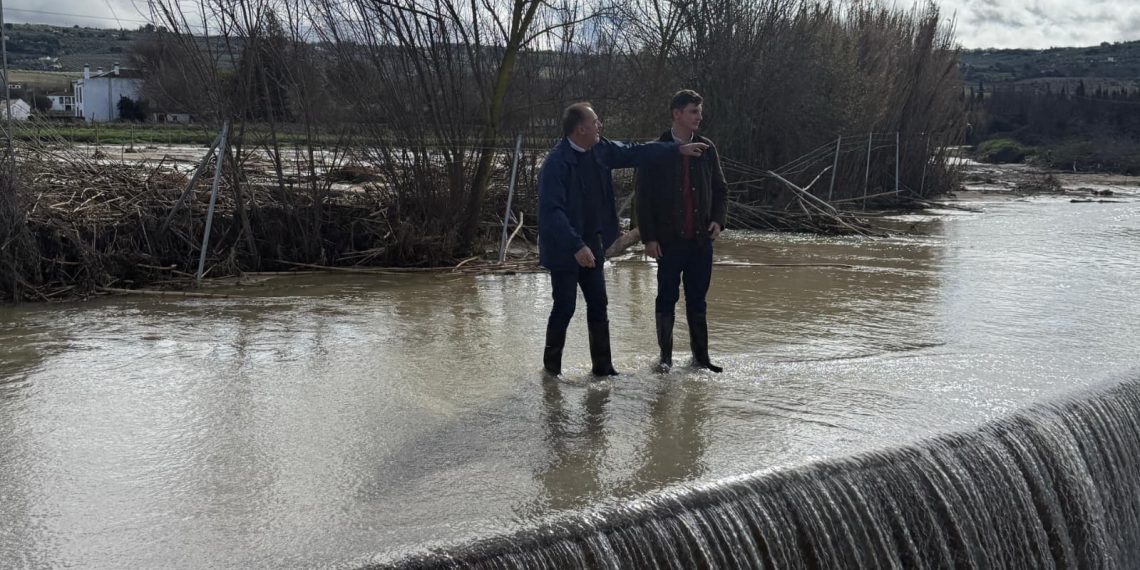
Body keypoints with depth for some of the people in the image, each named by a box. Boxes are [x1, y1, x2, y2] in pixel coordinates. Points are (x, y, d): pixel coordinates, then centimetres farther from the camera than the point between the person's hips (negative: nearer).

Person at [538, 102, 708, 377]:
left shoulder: (600, 150, 3)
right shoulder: (556, 163, -21)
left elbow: (634, 153, 15)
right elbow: (552, 210, -26)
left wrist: (678, 149, 17)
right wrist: (577, 247, -30)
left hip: (591, 244, 8)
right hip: (564, 249, -8)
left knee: (598, 305, 9)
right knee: (565, 307, -2)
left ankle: (602, 366, 18)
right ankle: (551, 366, 15)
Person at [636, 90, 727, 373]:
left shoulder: (706, 149, 8)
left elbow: (720, 189, 15)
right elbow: (644, 197, -3)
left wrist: (718, 220, -2)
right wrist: (648, 237, -8)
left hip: (701, 239, 3)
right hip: (669, 240, -3)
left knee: (698, 299, 9)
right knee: (667, 298, 3)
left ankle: (700, 355, 17)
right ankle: (665, 356, 12)